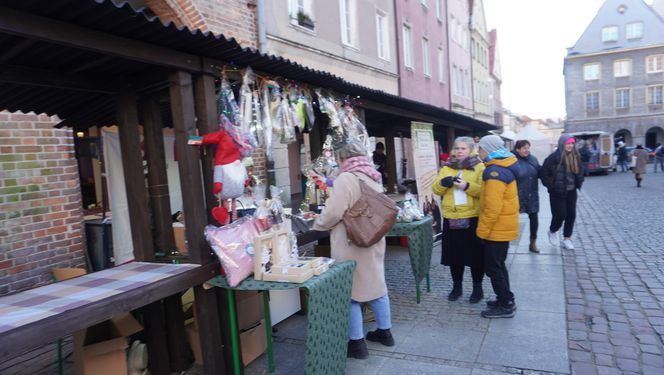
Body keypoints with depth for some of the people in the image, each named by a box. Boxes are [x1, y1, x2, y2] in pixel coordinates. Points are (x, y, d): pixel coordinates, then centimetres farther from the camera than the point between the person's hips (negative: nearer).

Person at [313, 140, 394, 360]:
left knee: (350, 291, 3)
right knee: (376, 284, 17)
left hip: (351, 244, -8)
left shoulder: (345, 179, -16)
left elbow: (333, 213, -20)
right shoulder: (374, 179, 10)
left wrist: (317, 226, -3)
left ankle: (357, 343, 12)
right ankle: (384, 332, 31)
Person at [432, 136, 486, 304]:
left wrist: (467, 186, -25)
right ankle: (456, 286, 27)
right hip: (451, 217, 4)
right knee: (454, 254, 11)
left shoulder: (479, 167, -1)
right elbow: (436, 189, 7)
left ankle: (477, 288, 23)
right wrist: (442, 182, -13)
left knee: (475, 254, 6)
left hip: (472, 218, -4)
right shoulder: (447, 167, 11)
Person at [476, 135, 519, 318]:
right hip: (503, 227, 10)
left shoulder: (495, 172, -23)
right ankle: (505, 300, 30)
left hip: (497, 228, -10)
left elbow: (493, 206, -27)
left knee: (493, 267, 1)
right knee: (497, 265, 19)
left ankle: (506, 306, 11)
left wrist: (483, 230, -20)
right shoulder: (503, 167, 10)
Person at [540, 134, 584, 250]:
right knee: (560, 215, -3)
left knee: (571, 215, 5)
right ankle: (552, 231, 27)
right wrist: (551, 186, -10)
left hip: (571, 191, 5)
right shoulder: (554, 157, -14)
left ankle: (567, 239, 18)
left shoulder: (575, 156, 3)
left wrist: (579, 183, 7)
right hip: (557, 192, -5)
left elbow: (580, 171, 19)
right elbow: (543, 173, -11)